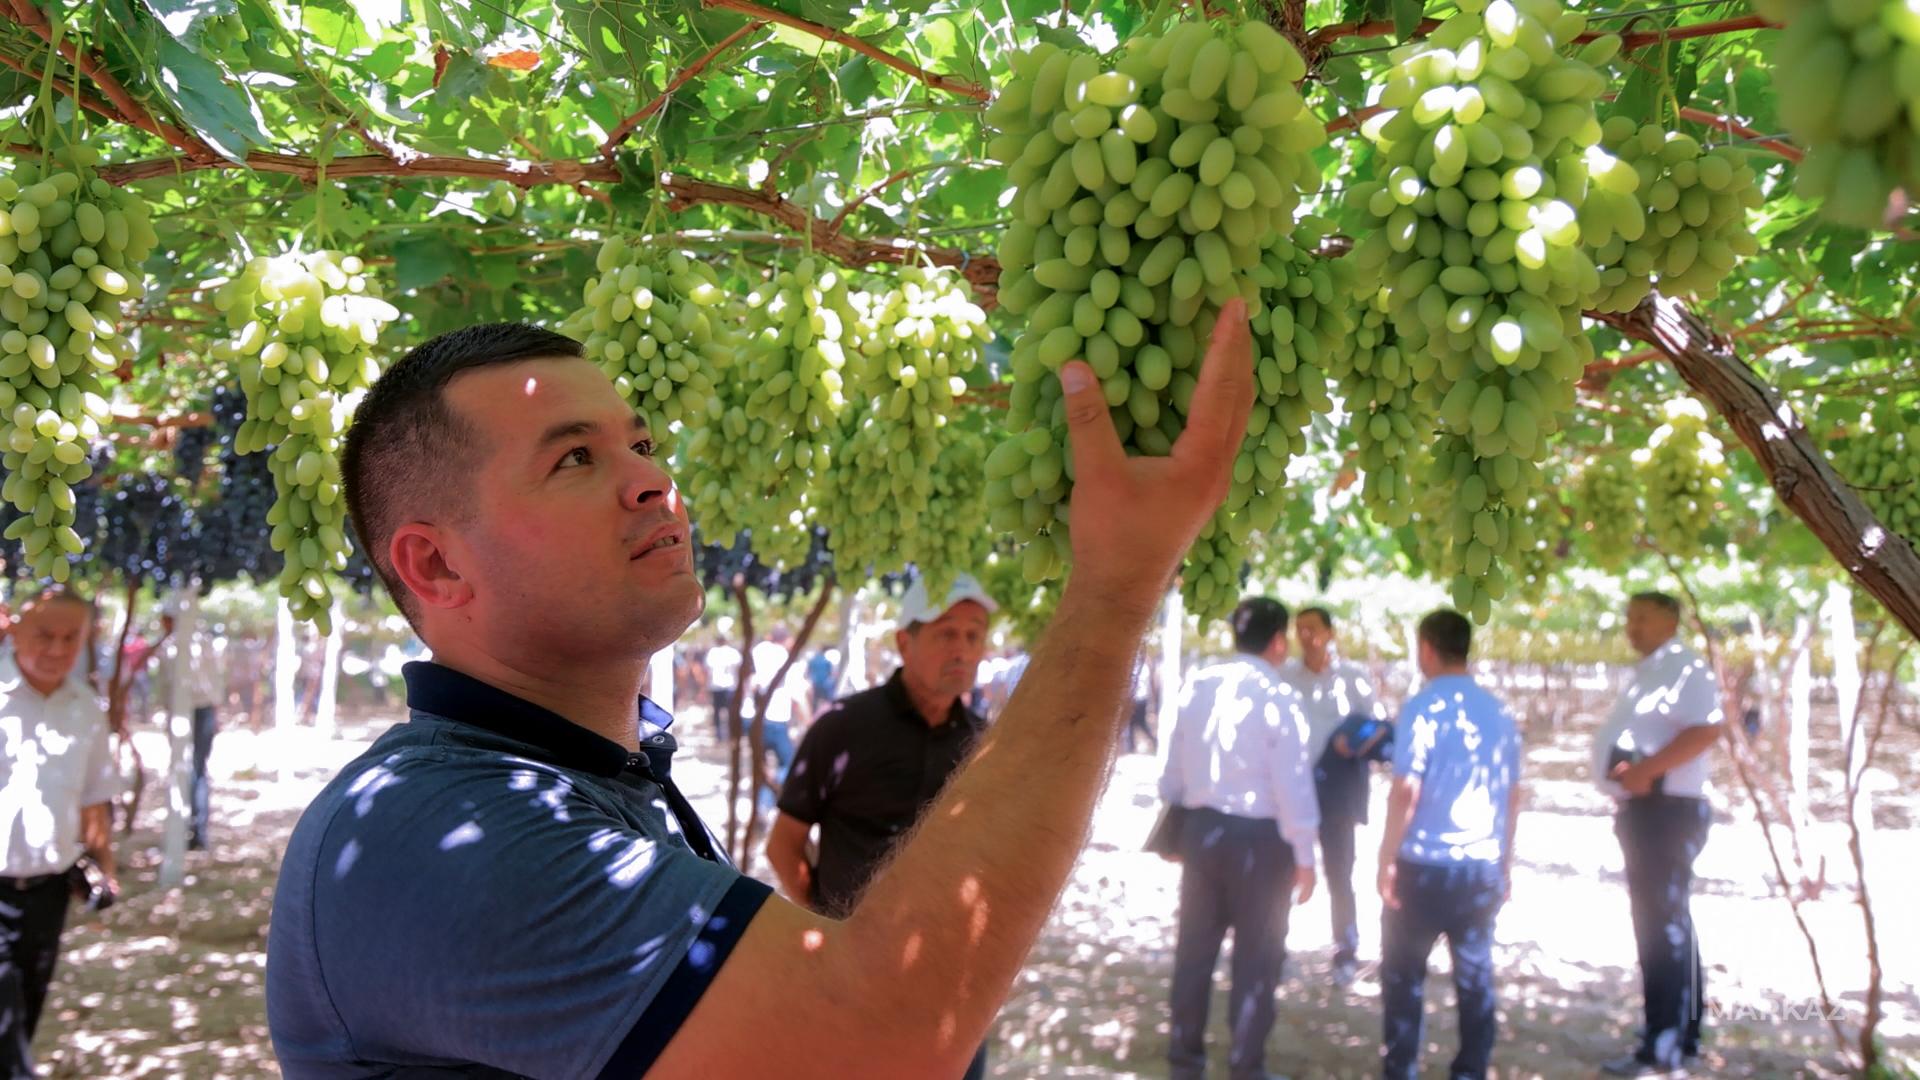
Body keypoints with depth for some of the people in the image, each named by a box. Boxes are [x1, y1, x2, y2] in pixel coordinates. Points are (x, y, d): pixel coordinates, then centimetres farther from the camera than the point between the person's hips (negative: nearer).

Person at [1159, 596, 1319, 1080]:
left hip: (1199, 828, 5)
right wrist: (1304, 857, -7)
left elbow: (1173, 768, 7)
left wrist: (1178, 825, 18)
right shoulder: (1277, 696, -15)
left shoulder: (1196, 686, 1)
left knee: (1194, 949, 16)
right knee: (1257, 958, 10)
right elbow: (1292, 784, -15)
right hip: (1259, 838, -5)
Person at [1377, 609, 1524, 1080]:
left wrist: (1386, 860, -9)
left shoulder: (1423, 707, -12)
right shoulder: (1499, 713, 5)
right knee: (1475, 975, 12)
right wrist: (1505, 863, 20)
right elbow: (1512, 795, 11)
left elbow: (1406, 793, -16)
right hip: (1483, 869, 5)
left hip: (1425, 865, -4)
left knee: (1403, 975, 8)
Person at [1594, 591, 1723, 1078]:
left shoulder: (1685, 668, -13)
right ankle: (1680, 1036, 28)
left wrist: (1645, 770, -27)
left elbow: (1705, 730, -27)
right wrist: (1626, 786, 11)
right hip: (1643, 811, 11)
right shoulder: (1649, 673, 18)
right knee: (1659, 926, 17)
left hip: (1668, 812, -11)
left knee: (1663, 927, -8)